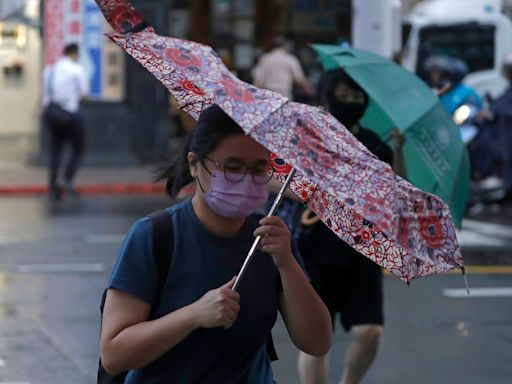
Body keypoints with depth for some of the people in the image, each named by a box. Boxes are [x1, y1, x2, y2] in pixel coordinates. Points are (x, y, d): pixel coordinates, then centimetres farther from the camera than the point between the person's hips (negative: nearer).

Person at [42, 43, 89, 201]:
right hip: (69, 115, -6)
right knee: (78, 149, 7)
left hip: (50, 114, 6)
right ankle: (67, 180, -9)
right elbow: (84, 93, -6)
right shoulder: (77, 69, -6)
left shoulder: (49, 69, 12)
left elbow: (46, 93, 16)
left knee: (54, 150, 10)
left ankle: (53, 187, 5)